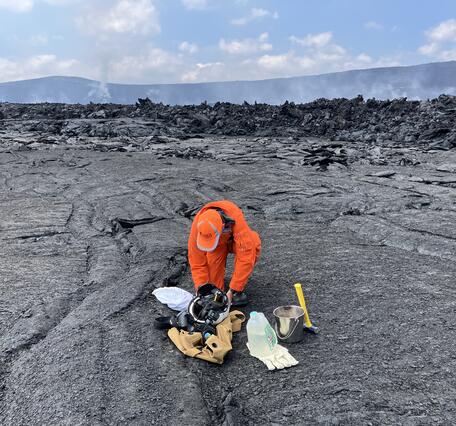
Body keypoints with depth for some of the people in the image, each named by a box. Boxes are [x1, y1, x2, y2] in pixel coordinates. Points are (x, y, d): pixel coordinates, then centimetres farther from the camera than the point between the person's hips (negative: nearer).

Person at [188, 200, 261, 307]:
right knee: (213, 256, -34)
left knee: (253, 245, -33)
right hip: (219, 246, 1)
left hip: (235, 241, -1)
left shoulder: (237, 220, -43)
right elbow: (197, 262, -23)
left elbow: (246, 258, -42)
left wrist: (232, 290, -40)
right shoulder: (198, 226, -34)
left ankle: (238, 290, -14)